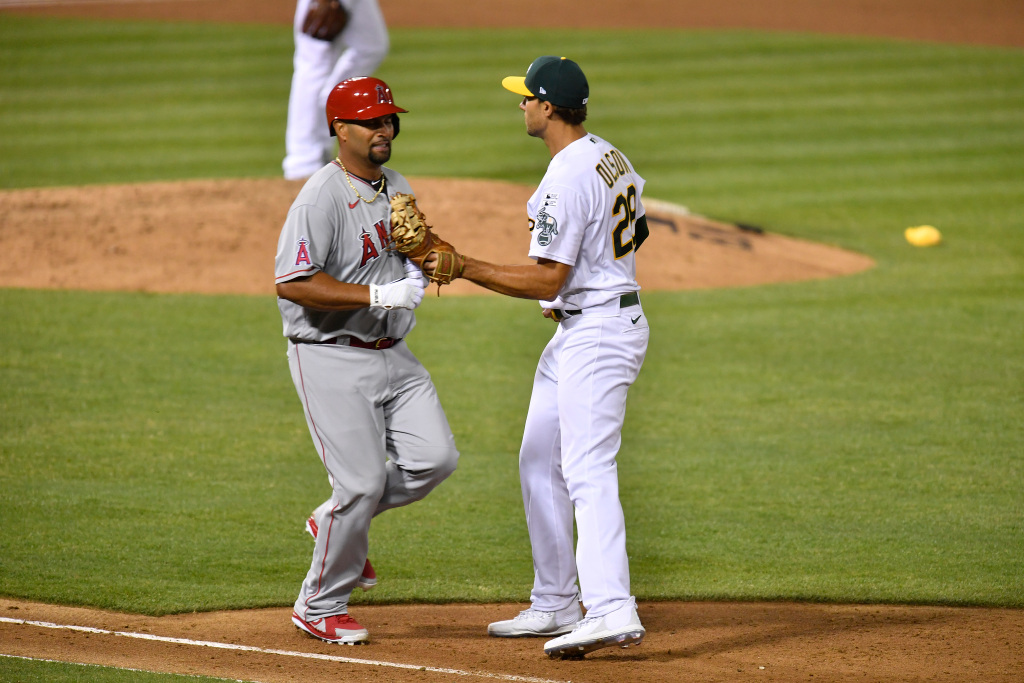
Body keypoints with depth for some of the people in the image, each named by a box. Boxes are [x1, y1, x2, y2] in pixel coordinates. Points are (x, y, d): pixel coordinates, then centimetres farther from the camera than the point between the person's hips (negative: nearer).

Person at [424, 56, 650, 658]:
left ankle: (612, 611, -28)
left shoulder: (566, 182, -21)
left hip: (597, 332, -11)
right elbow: (634, 235, 22)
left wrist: (465, 267, -18)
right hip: (576, 332, 11)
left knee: (588, 471, -18)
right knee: (539, 461, 17)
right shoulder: (611, 158, 10)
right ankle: (555, 605, 22)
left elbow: (546, 280, -23)